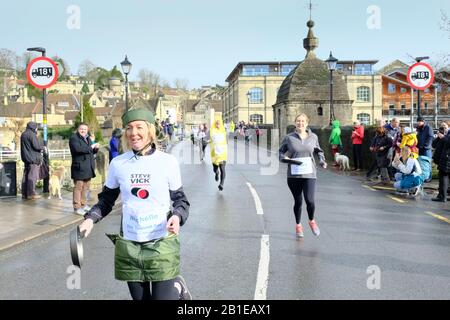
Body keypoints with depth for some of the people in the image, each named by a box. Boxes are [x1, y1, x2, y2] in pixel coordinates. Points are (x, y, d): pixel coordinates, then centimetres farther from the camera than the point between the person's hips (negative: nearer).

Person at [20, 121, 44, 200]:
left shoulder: (23, 134, 14)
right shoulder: (32, 135, -14)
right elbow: (36, 146, -18)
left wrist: (40, 147, 17)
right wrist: (43, 147, 1)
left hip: (26, 157, 9)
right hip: (33, 158, -9)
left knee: (26, 175, 10)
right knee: (32, 176, -6)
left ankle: (24, 193, 12)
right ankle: (31, 193, -7)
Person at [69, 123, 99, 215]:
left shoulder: (88, 138, 20)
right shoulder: (74, 138, -7)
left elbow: (91, 151, 26)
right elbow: (77, 149, -24)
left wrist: (95, 148, 3)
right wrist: (90, 147, -18)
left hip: (88, 168, 8)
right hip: (79, 167, -8)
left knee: (86, 187, 13)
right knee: (78, 187, -6)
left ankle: (83, 204, 24)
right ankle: (77, 207, -2)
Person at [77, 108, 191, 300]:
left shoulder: (168, 162, -6)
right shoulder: (118, 164, -1)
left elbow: (180, 199, 4)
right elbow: (106, 200, 10)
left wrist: (177, 216, -16)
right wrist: (90, 219, -6)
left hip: (162, 245, -2)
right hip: (129, 246, 2)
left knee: (163, 297, -3)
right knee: (140, 297, 11)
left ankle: (177, 287, 30)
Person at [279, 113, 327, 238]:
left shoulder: (313, 137, 6)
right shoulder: (289, 138, 1)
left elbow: (318, 150, 23)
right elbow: (280, 151, 10)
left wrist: (322, 161, 6)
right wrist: (284, 158, -11)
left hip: (309, 174, 0)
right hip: (293, 175, 0)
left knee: (310, 200, -12)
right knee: (298, 201, 8)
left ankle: (312, 221, 19)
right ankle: (298, 225, 32)